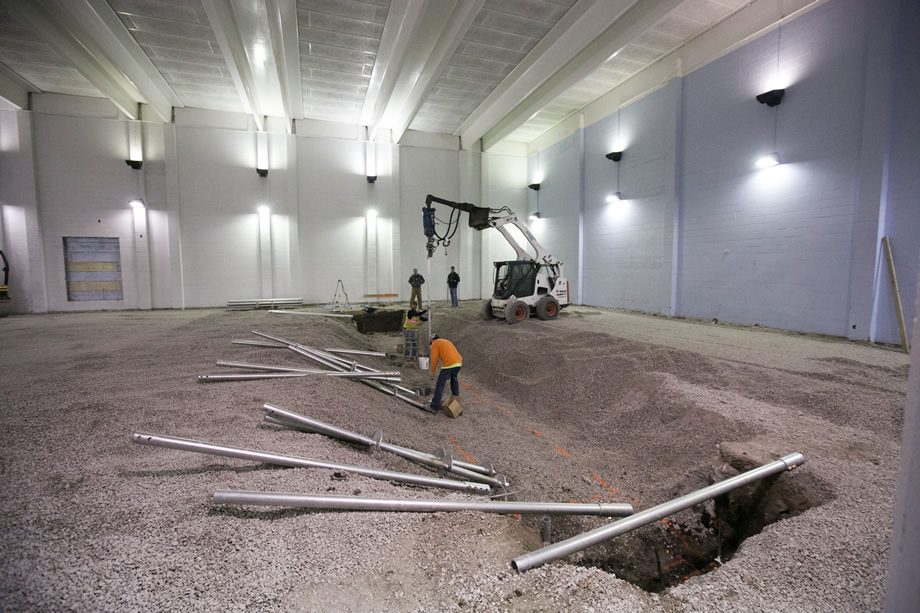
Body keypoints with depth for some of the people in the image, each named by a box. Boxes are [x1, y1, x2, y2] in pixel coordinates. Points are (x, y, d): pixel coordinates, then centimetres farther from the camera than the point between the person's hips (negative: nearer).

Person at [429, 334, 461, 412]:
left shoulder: (435, 344, 7)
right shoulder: (447, 342, 30)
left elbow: (434, 359, -2)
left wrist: (432, 371, 9)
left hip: (449, 364, -7)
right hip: (458, 362, 7)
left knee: (440, 385, 1)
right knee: (454, 378, 35)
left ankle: (435, 406, 2)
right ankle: (456, 395, 37)